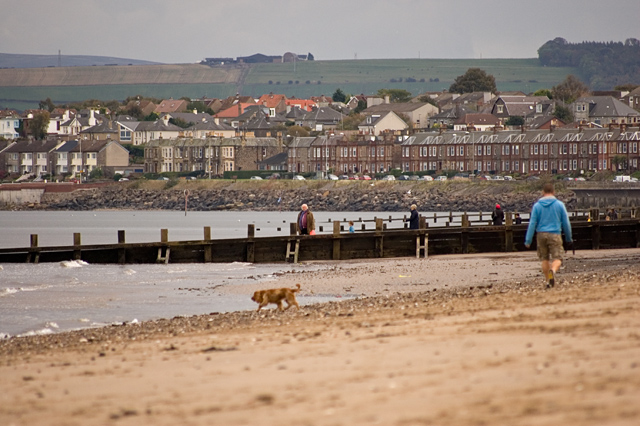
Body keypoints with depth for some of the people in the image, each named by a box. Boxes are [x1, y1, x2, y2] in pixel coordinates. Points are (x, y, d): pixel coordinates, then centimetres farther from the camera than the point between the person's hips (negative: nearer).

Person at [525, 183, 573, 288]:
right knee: (557, 258, -3)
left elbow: (532, 223, -1)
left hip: (541, 235, 2)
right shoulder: (560, 204, 2)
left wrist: (528, 240, 0)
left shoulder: (537, 206, 3)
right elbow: (566, 223, 5)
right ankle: (553, 270, -35)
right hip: (555, 235, -2)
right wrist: (569, 238, 17)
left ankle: (548, 281, 14)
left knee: (544, 258, 15)